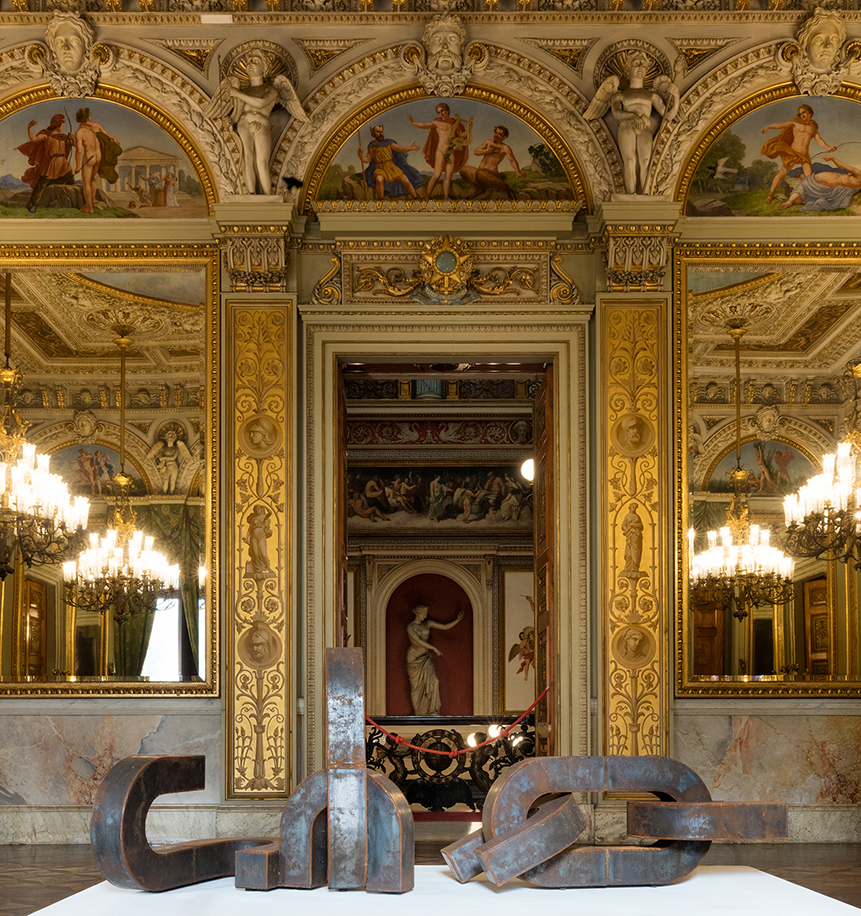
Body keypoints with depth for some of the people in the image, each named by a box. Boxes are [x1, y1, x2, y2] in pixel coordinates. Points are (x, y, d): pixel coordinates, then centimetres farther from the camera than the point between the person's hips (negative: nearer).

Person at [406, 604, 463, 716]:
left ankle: (432, 710, -5)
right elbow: (419, 641, -22)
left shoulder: (427, 624, 5)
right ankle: (418, 712, 16)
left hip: (425, 657, 4)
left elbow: (445, 627, 5)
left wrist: (457, 620, -9)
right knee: (416, 685, 1)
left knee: (432, 681, -12)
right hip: (414, 657, -4)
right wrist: (434, 648, -27)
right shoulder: (410, 627, -10)